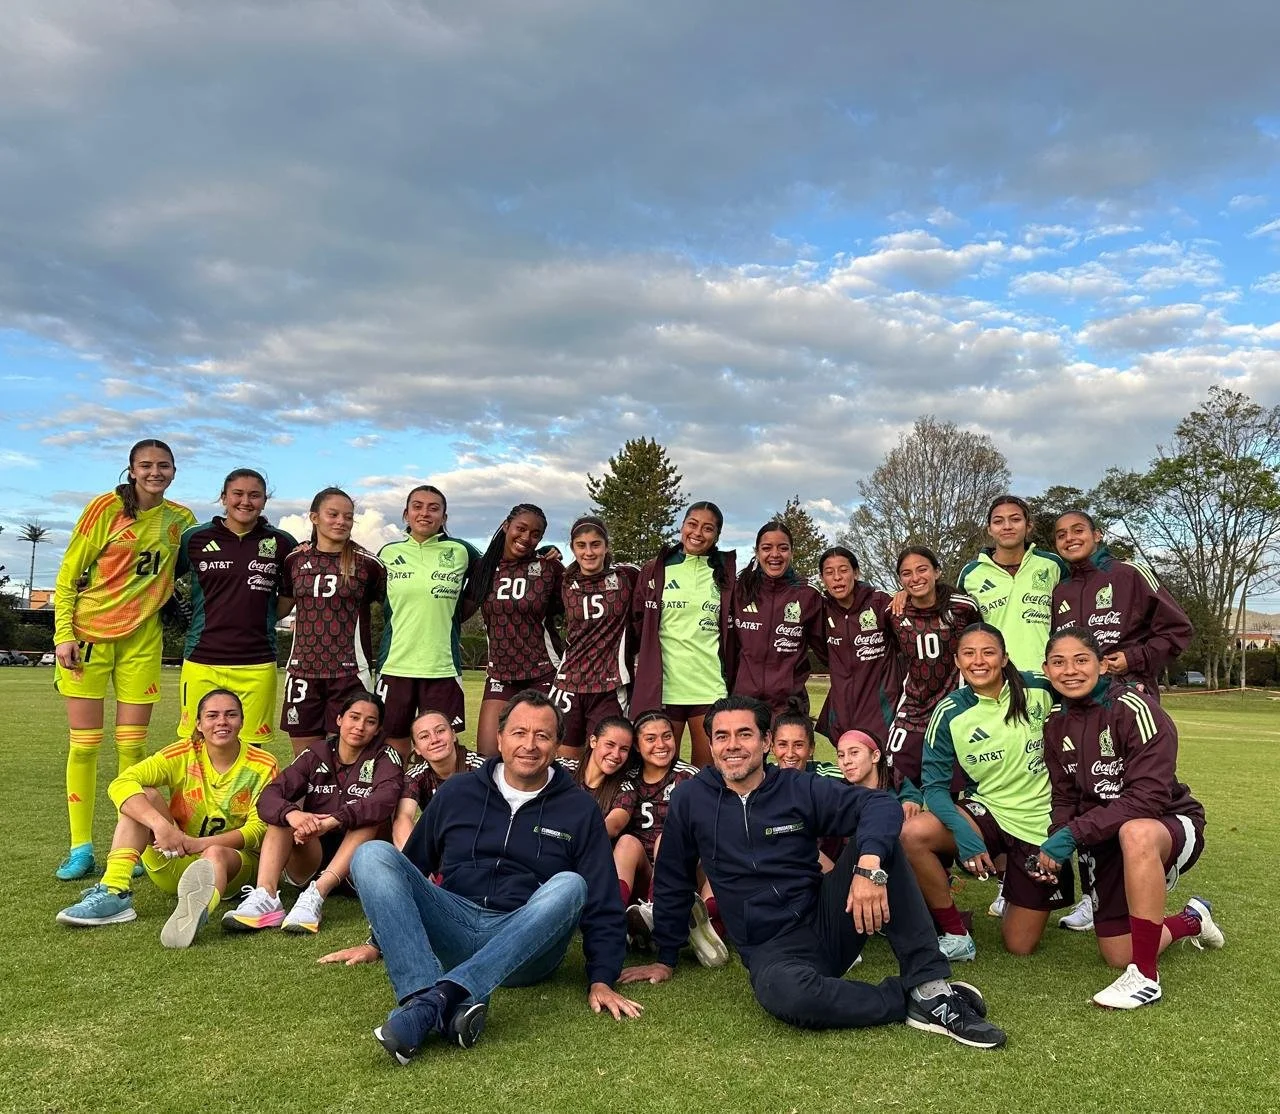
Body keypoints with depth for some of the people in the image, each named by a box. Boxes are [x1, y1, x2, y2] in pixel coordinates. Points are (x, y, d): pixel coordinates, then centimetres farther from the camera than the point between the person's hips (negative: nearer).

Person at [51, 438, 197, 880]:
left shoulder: (181, 519, 5)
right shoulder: (106, 507, -6)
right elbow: (68, 574, -4)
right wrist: (63, 635, -10)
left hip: (142, 637, 3)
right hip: (89, 632, -2)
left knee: (131, 744, 3)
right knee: (84, 743, 1)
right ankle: (81, 848, 11)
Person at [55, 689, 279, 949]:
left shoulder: (263, 767, -6)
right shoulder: (182, 755, -4)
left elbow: (258, 828, -13)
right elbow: (121, 784, -18)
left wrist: (200, 844, -28)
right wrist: (161, 825, -34)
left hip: (233, 862, -2)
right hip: (174, 860, 3)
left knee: (215, 854, -38)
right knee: (145, 796, -18)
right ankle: (113, 893, -31)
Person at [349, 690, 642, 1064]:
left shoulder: (579, 809, 6)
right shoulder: (457, 792, 11)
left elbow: (603, 902, 3)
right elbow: (412, 867, 21)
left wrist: (601, 980, -9)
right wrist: (380, 942, 22)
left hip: (526, 946, -2)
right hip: (451, 929, 2)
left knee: (569, 886, -32)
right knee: (373, 854, -20)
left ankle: (438, 998, -41)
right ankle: (449, 1009, -39)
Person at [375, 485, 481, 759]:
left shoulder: (461, 551, 2)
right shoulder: (388, 553, 7)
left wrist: (453, 616, 8)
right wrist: (406, 624, 10)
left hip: (443, 666, -1)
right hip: (394, 665, 1)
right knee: (394, 750, 8)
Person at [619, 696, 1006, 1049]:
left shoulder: (800, 788, -2)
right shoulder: (690, 799, -1)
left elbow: (880, 804, -13)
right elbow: (672, 883, 10)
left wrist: (870, 865, -32)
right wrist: (665, 959, 16)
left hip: (827, 921, 2)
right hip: (771, 951, -1)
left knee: (877, 840, -21)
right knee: (784, 992, -39)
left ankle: (929, 986, -21)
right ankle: (910, 1001, -16)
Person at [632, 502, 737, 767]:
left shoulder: (724, 574, 9)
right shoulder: (655, 570, 5)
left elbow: (732, 628, 16)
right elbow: (637, 620, 11)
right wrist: (644, 658, 7)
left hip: (711, 687, 1)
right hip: (663, 685, -1)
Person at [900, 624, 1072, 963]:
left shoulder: (1040, 690, -10)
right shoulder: (949, 713, -10)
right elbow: (935, 785, -11)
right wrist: (963, 834, -27)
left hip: (1041, 823, 0)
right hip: (985, 813, 0)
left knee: (1019, 946, 4)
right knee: (913, 833, -31)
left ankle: (1008, 868, 34)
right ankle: (956, 936, -9)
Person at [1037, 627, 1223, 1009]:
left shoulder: (1135, 709, -22)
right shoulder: (1055, 725, -1)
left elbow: (1149, 798, -29)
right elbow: (1065, 799, 3)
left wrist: (1073, 834, -33)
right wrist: (1054, 844, -18)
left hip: (1170, 825, -6)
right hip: (1104, 839, 6)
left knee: (1136, 833, -43)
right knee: (1118, 957, 8)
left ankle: (1146, 978, -28)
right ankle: (1190, 921, 41)